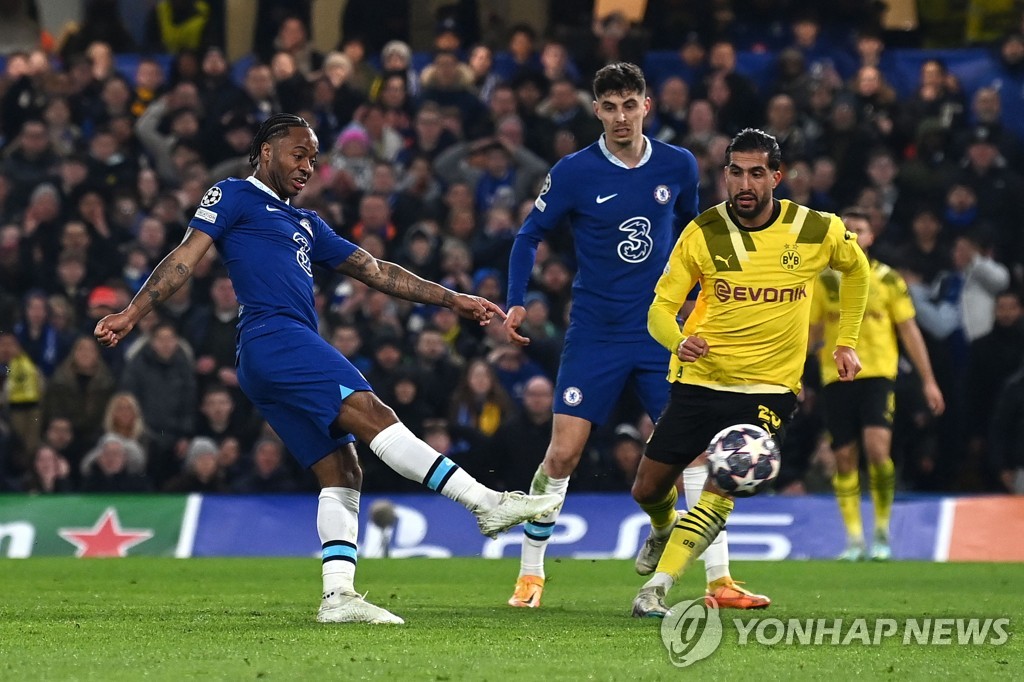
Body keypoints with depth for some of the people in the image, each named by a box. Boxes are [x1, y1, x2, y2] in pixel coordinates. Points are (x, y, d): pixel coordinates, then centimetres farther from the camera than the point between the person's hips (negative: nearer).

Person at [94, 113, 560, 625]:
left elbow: (376, 272, 31)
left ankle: (338, 596, -7)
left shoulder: (305, 224, 31)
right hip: (273, 337, -10)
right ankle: (484, 501, -32)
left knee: (341, 473, 0)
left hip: (295, 347, 10)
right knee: (371, 412, -21)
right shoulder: (234, 197, 9)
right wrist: (132, 314, -10)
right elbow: (186, 257, 1)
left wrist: (453, 300, 26)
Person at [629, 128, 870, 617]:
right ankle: (667, 529, 45)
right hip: (698, 380, 2)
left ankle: (657, 588, -17)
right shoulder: (702, 233, -8)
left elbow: (855, 267, 16)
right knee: (647, 491, 9)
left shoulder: (817, 231, -7)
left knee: (721, 488, -21)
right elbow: (660, 307, -8)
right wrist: (679, 341, -30)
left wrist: (846, 342, 12)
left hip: (769, 388, -2)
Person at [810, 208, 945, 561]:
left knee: (877, 449, -19)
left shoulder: (888, 280, 4)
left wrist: (928, 380, 4)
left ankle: (882, 532, -3)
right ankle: (854, 540, 10)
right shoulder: (824, 281, 8)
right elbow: (809, 332, 12)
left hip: (877, 376, -2)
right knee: (844, 459, 1)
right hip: (836, 377, 2)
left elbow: (909, 331, 7)